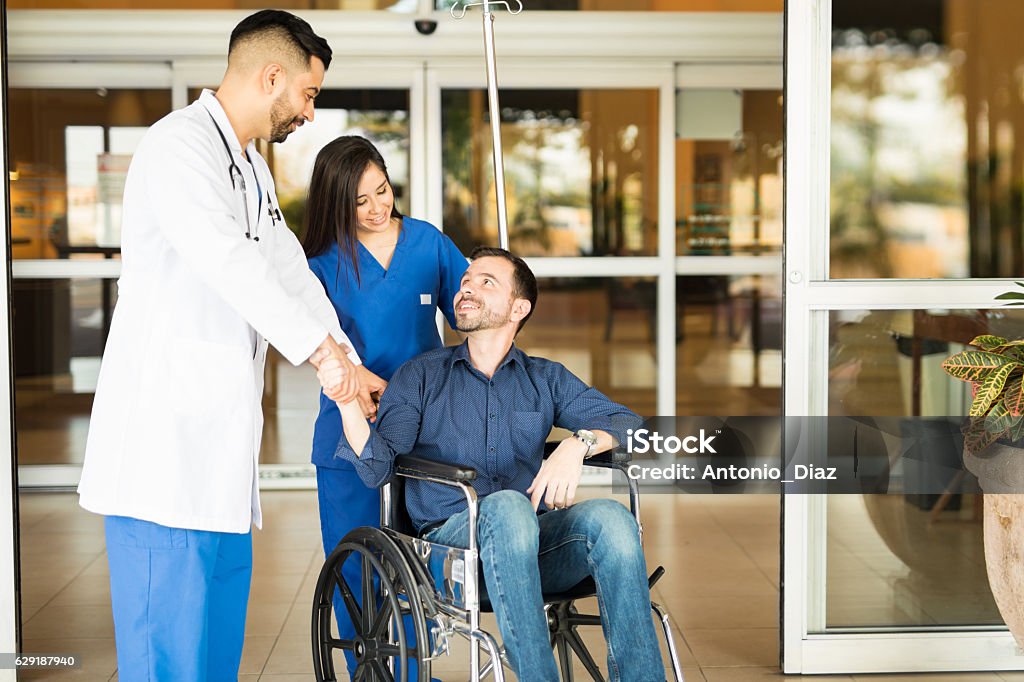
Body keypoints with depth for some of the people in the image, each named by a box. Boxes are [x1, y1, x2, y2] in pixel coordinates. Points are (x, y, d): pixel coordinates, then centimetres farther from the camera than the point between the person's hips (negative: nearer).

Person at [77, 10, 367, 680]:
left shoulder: (252, 167, 21)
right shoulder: (180, 146, -11)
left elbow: (289, 271, 21)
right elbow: (227, 262, -25)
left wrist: (355, 369, 13)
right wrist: (322, 348, -24)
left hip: (220, 438, 10)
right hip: (166, 437, -10)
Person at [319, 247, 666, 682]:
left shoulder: (545, 379, 20)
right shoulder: (421, 377, 15)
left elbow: (627, 423, 8)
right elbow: (378, 468, 1)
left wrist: (578, 443, -14)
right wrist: (348, 402, -17)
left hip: (532, 540, 2)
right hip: (451, 538, -2)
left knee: (610, 517, -29)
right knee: (508, 506, -36)